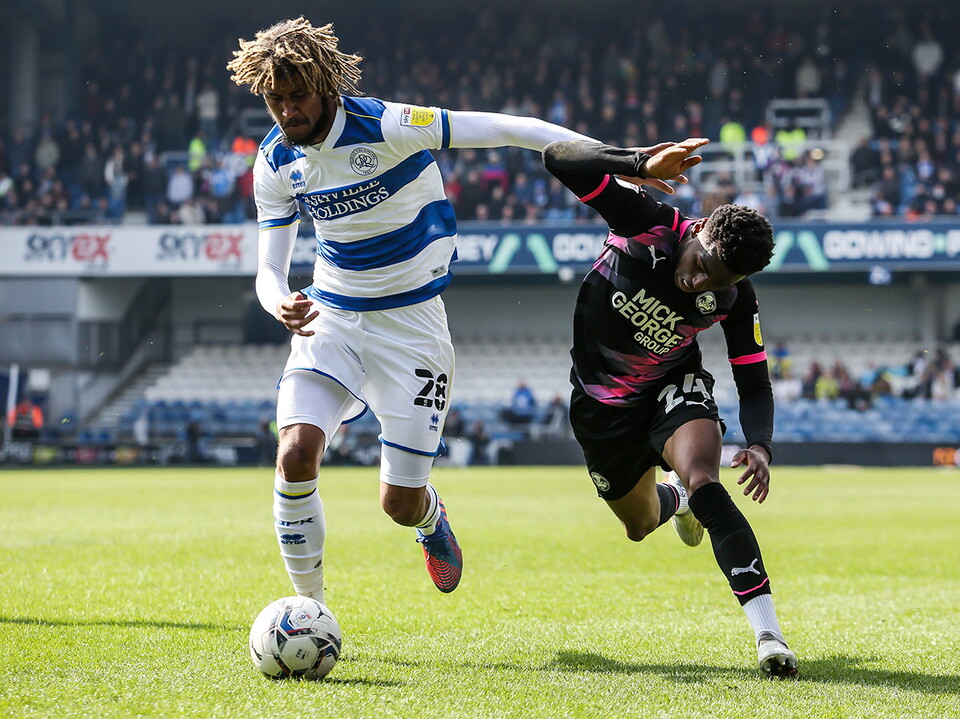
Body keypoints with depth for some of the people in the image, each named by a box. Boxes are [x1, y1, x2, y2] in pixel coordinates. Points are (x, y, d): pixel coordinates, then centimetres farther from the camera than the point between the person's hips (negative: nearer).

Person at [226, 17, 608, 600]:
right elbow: (269, 269, 1)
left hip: (410, 322, -4)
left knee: (401, 503, -2)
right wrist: (281, 304, -25)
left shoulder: (385, 126, -20)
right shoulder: (276, 162, -3)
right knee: (295, 455, -20)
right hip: (329, 320, 4)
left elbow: (508, 129, -21)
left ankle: (431, 518, 39)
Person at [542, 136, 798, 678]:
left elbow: (755, 384, -13)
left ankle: (768, 631, -34)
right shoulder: (649, 222, -27)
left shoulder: (735, 300, -22)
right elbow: (559, 159, -34)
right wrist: (645, 164, -48)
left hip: (674, 388, -1)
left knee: (705, 486, -30)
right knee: (640, 524, 16)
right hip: (603, 403, 1)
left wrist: (760, 445, -34)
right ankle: (673, 498, 56)